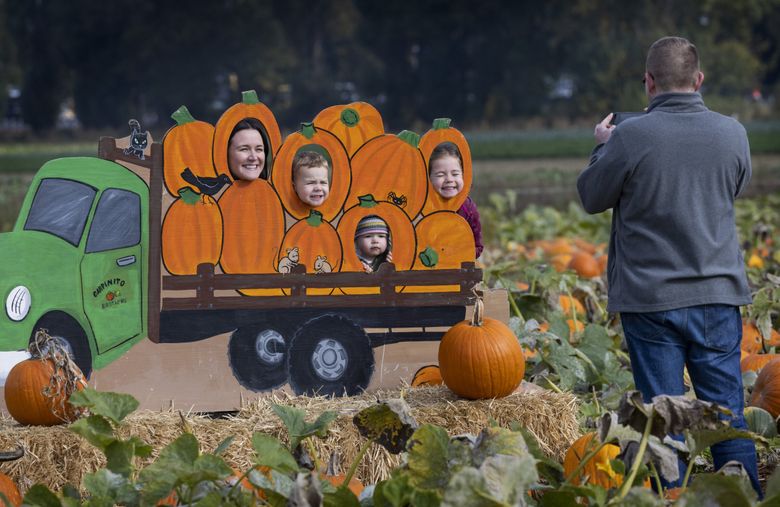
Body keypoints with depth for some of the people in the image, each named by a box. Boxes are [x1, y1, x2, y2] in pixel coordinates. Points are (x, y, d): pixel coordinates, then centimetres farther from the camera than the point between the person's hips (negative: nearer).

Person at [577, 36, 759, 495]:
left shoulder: (631, 137, -14)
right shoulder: (732, 133, -3)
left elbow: (592, 198, 0)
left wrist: (603, 148, 18)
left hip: (651, 300, -3)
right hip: (718, 294, 3)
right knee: (730, 417, 9)